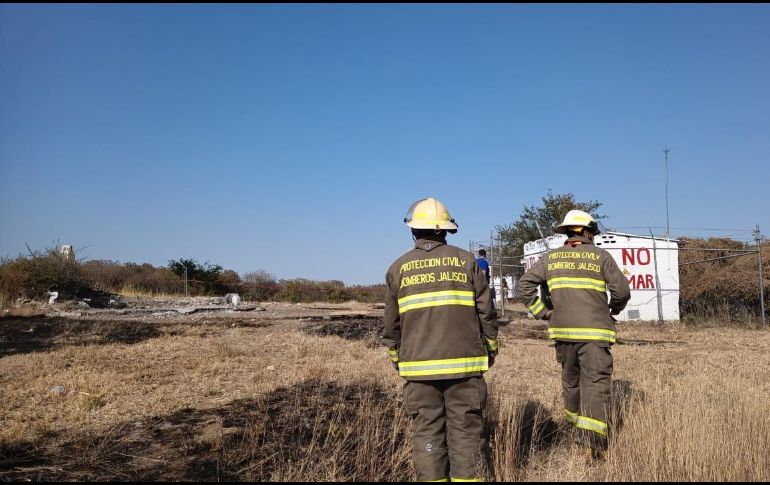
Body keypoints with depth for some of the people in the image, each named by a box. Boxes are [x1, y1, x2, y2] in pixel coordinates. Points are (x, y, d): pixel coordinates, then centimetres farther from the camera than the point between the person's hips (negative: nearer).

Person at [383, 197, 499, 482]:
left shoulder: (399, 268, 4)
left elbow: (392, 325, 8)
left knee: (427, 433, 7)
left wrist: (397, 360, 21)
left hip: (419, 366, 1)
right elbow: (486, 312, 2)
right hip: (464, 364, -1)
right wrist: (490, 351, 15)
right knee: (465, 431, 6)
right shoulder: (466, 261, 1)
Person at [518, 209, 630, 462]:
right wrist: (613, 310, 14)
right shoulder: (601, 256, -1)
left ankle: (575, 421, 39)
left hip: (563, 330, 4)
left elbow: (525, 284, 2)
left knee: (570, 379, 21)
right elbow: (622, 290, -6)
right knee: (596, 383, -3)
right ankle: (592, 439, -13)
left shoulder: (551, 257, 7)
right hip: (594, 331, -3)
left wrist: (542, 312, 7)